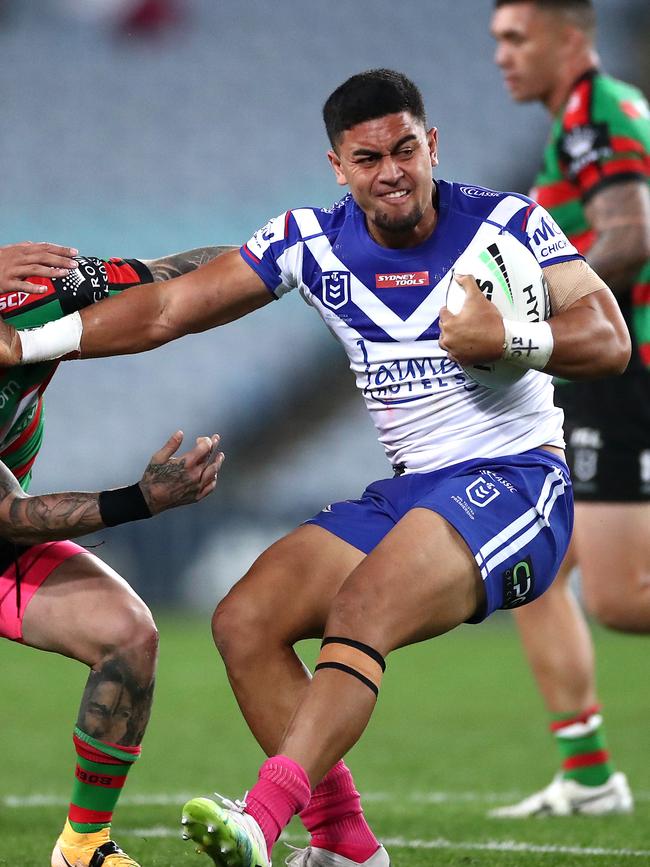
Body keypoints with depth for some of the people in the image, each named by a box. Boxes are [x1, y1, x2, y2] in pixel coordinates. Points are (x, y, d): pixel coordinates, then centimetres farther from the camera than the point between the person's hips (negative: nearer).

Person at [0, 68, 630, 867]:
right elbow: (169, 307, 5)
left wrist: (508, 339, -29)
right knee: (245, 622, -10)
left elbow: (610, 339, -11)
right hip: (405, 493, 6)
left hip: (514, 480, -6)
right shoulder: (313, 243, 4)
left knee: (361, 610, -32)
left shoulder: (507, 224, -6)